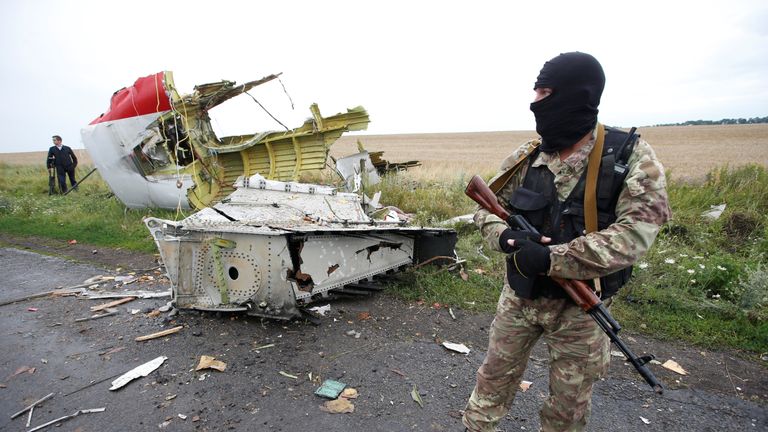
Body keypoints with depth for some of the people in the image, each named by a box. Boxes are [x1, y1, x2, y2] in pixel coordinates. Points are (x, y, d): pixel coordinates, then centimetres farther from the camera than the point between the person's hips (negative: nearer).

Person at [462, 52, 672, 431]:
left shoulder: (631, 157, -14)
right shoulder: (526, 157, -4)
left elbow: (634, 234, -23)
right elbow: (486, 208, 3)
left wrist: (550, 259, -31)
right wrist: (505, 237, -20)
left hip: (579, 306, -2)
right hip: (519, 295, 3)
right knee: (494, 378, 18)